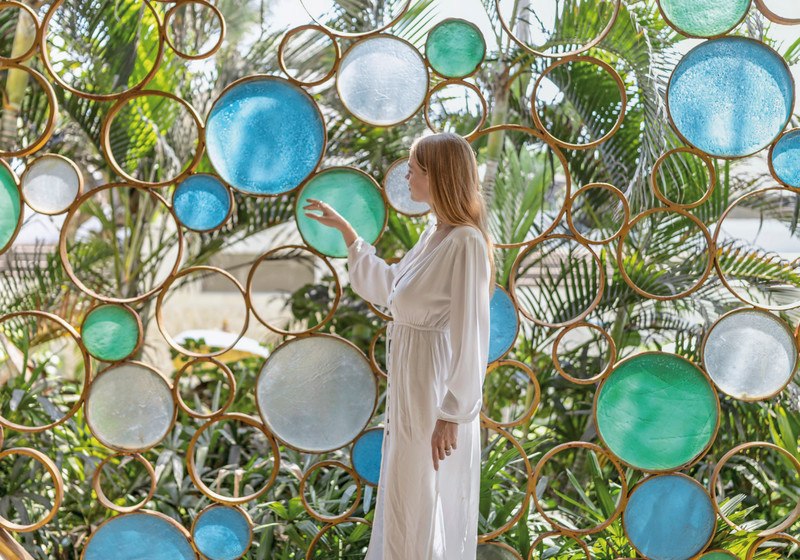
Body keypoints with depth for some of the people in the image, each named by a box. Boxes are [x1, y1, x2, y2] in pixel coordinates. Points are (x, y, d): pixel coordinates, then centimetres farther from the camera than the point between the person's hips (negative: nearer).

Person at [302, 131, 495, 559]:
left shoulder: (466, 243, -20)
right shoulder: (434, 234, 8)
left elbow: (471, 334, -22)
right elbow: (385, 287, 23)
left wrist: (451, 416, -22)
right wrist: (344, 229, 23)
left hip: (436, 395, -9)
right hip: (411, 389, 9)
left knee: (418, 512, 3)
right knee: (406, 502, 20)